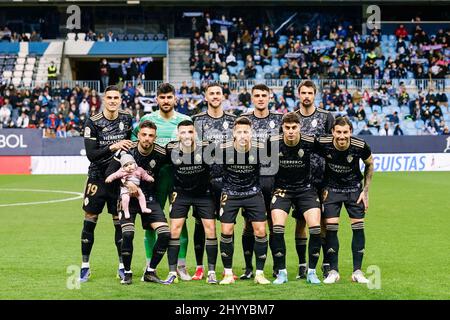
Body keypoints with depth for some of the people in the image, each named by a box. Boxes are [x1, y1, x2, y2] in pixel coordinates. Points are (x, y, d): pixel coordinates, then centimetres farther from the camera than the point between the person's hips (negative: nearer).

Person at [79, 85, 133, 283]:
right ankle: (85, 267, 10)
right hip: (97, 177, -2)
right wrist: (113, 147, -24)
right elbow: (91, 154, -16)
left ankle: (122, 266, 15)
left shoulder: (126, 118, 1)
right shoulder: (93, 122, -10)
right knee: (90, 221, -1)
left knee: (120, 221, 4)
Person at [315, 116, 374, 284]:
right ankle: (333, 271, 3)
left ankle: (357, 271, 5)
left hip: (354, 188, 0)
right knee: (331, 227, -9)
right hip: (332, 188, 0)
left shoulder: (360, 146, -21)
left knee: (358, 227, -5)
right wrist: (322, 187, -2)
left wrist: (366, 191, -2)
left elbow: (369, 164, 0)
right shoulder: (323, 143, -21)